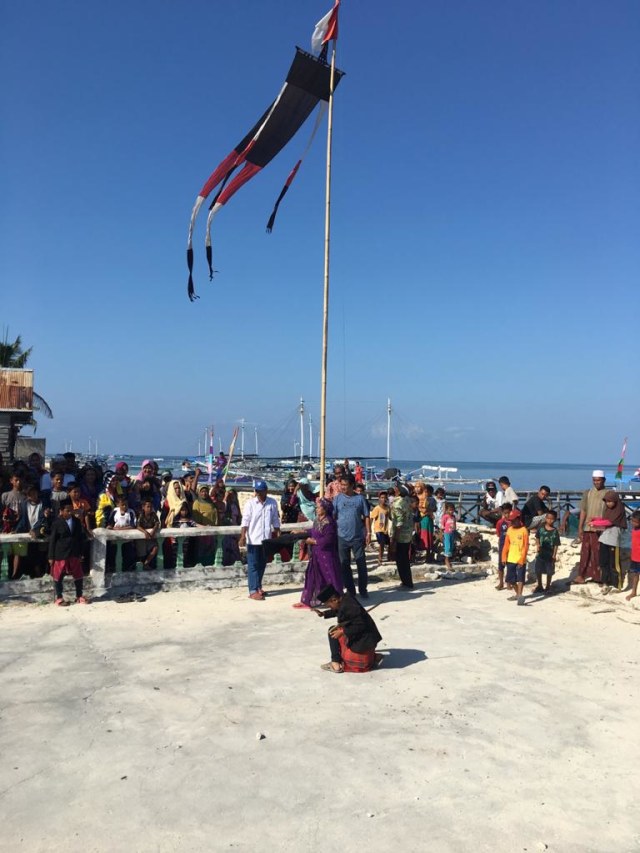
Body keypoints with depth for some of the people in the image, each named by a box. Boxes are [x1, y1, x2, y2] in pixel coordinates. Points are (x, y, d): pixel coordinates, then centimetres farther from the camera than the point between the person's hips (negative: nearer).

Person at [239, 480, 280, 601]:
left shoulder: (272, 503, 1)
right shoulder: (250, 503, -7)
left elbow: (275, 520, 7)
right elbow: (245, 521, -9)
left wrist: (278, 535, 4)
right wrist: (243, 536, -18)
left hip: (266, 539, 3)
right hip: (253, 539, -3)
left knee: (262, 564, 14)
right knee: (253, 565, 0)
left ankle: (258, 587, 28)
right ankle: (253, 591, 2)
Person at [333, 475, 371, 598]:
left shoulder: (360, 498, 0)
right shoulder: (338, 498, 1)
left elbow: (366, 517, 2)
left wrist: (368, 533, -3)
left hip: (358, 536, -1)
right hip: (342, 537, 1)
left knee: (361, 564, 3)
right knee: (344, 564, 7)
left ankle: (363, 589, 14)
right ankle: (350, 589, 19)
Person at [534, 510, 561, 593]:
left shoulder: (555, 531, -11)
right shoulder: (541, 527, -4)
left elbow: (556, 545, -9)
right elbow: (537, 537, 8)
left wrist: (554, 555, -11)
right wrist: (537, 545, -8)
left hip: (550, 554, -2)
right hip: (540, 553, 2)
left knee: (549, 572, 8)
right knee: (538, 570, 9)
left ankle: (548, 587, 26)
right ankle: (540, 586, 26)